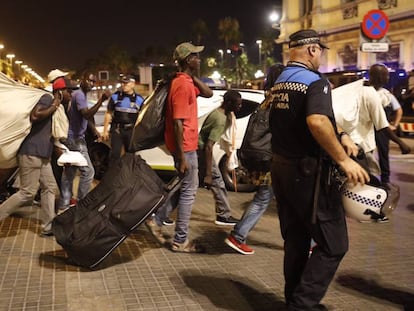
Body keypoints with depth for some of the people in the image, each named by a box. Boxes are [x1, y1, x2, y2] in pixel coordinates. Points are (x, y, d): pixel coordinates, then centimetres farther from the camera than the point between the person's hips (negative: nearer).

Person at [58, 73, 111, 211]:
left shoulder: (79, 94, 16)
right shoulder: (79, 95, -15)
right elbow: (86, 114, -31)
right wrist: (101, 100, -40)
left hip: (72, 138, 11)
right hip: (76, 139, -11)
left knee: (69, 173, 13)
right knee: (88, 171, -9)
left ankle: (64, 204, 19)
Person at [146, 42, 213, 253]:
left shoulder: (187, 81, 11)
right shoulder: (182, 84, -19)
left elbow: (208, 93, 14)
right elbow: (178, 123, -23)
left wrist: (193, 77, 2)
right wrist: (182, 157, -23)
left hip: (186, 145, 10)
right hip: (185, 146, -10)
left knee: (183, 186, 20)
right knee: (188, 190, -1)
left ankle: (156, 220, 24)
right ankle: (180, 241, 8)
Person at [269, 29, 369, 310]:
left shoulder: (279, 83, 14)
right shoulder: (316, 82, -15)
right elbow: (317, 121, -33)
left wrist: (340, 136, 13)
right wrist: (343, 159, -27)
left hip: (282, 168, 9)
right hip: (308, 172, -9)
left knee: (295, 241, 17)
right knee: (333, 244, 0)